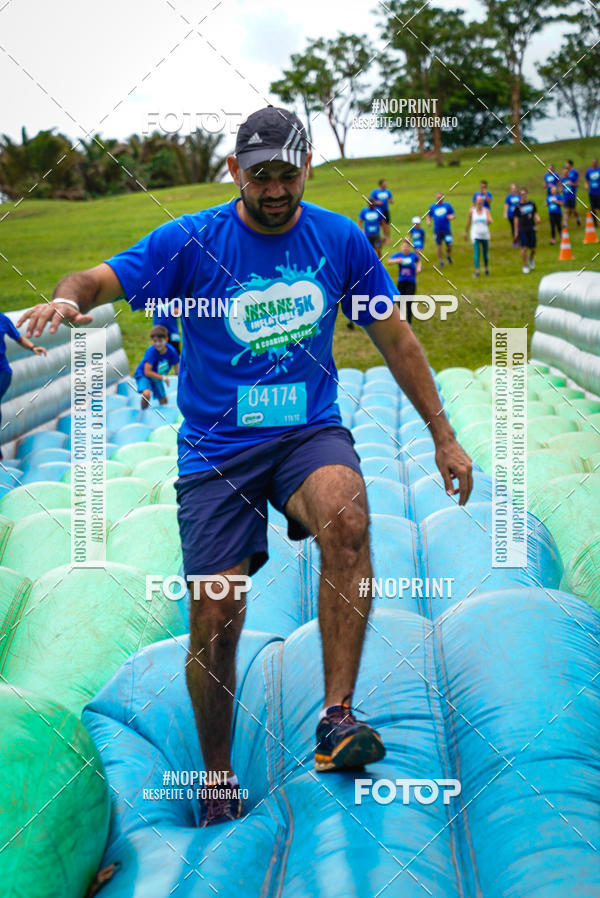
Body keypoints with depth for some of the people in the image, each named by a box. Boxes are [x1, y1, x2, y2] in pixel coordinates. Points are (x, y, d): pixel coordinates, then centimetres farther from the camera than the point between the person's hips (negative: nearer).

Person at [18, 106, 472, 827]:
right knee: (215, 621, -5)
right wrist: (67, 298, -34)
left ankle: (336, 718, -30)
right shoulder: (191, 240, -2)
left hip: (309, 433, 1)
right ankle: (217, 775, 20)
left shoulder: (340, 240, 4)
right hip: (215, 449, -1)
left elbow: (395, 339, 12)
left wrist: (443, 436, 12)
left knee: (346, 516, -34)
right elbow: (100, 279, -8)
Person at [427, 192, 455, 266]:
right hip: (437, 230, 1)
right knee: (439, 246, 2)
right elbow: (429, 215, 15)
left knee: (449, 246, -2)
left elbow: (453, 213, 8)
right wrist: (428, 221, -5)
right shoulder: (432, 207, 6)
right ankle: (441, 261, 16)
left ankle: (448, 255, 30)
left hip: (446, 229, -1)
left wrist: (451, 216, -14)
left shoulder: (447, 205, 3)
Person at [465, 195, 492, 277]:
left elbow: (490, 222, -14)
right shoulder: (472, 211, 0)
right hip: (475, 235, -1)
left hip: (485, 235, 1)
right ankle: (476, 271, -17)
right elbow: (468, 222, 11)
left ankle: (486, 267, 35)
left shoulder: (486, 210, -1)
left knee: (485, 253, 11)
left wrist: (489, 220, -37)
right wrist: (466, 232, 17)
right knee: (476, 253, -14)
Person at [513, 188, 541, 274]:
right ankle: (525, 266, 4)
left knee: (533, 248, 4)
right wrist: (516, 232, 1)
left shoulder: (532, 204, 8)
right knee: (524, 248, -8)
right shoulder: (518, 206, 0)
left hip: (531, 229, 2)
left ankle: (531, 259, 37)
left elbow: (535, 213, 17)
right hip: (522, 230, -2)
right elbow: (516, 219, 3)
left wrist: (537, 219, -6)